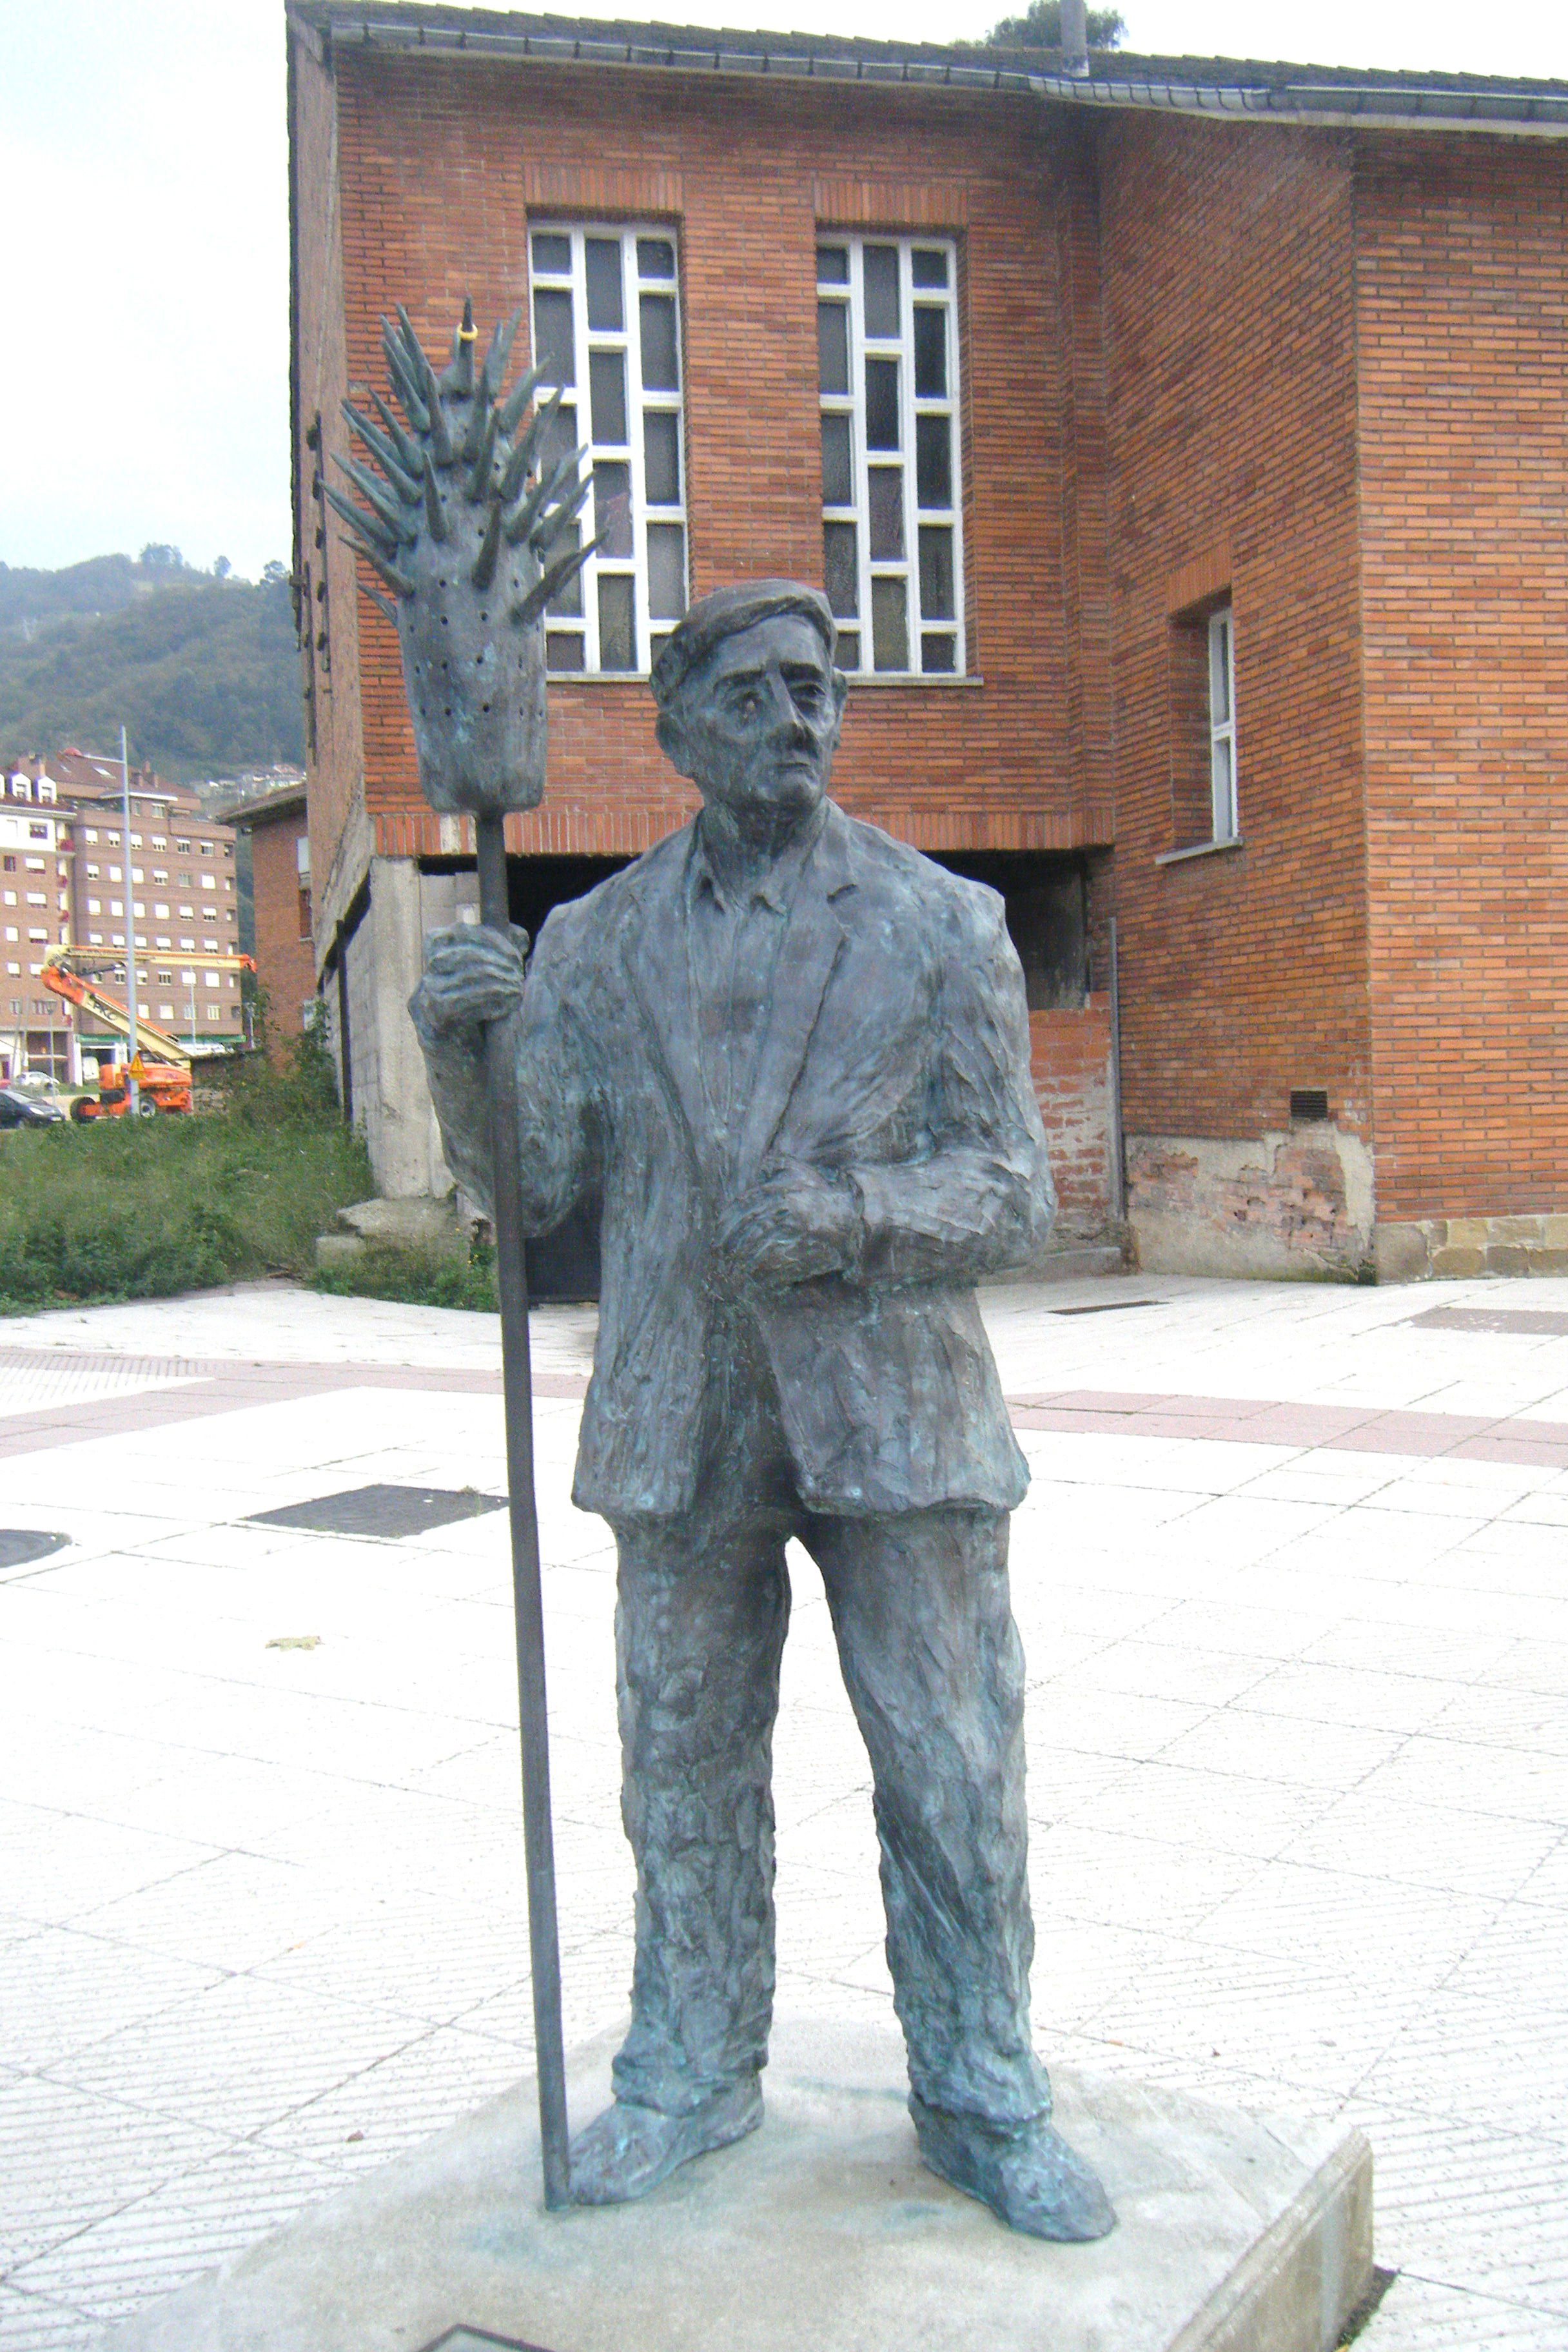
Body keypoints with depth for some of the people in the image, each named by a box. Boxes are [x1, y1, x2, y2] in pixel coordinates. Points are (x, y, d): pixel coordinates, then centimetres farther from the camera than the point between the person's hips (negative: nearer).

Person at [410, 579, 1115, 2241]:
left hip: (892, 1412, -1)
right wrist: (461, 1049, -14)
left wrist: (854, 1212, -21)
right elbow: (534, 1187, 4)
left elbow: (1014, 1197, -2)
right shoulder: (592, 942, 5)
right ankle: (691, 2074, 34)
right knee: (686, 1767, 14)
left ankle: (982, 2100, 26)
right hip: (684, 1422, 2)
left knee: (954, 1774, 6)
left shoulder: (942, 925, 0)